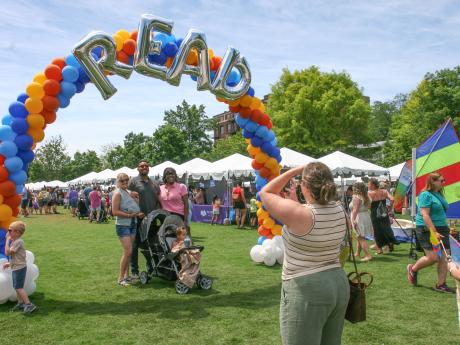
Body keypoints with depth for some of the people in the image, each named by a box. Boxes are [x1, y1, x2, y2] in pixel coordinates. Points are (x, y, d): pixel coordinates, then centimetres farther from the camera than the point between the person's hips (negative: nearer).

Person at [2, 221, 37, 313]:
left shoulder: (18, 241, -19)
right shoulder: (15, 241, 12)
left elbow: (7, 252, -24)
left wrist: (7, 240, -19)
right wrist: (10, 263, 13)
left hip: (19, 268, -10)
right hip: (16, 267, 10)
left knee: (18, 287, -9)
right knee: (17, 287, 16)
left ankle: (29, 304, -8)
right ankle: (20, 303, 27)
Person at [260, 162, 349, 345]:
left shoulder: (299, 213, -21)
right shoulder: (339, 211, 0)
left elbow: (265, 193, -9)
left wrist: (295, 170, -6)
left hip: (307, 291, -8)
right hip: (338, 284, 8)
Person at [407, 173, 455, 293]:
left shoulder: (439, 195, 15)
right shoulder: (426, 195, -12)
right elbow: (425, 215, -20)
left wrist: (446, 228, 20)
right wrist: (434, 232, -24)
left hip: (441, 229, 8)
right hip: (427, 230, -8)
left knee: (444, 258, 2)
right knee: (433, 257, -10)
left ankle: (441, 285, 10)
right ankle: (413, 269, 16)